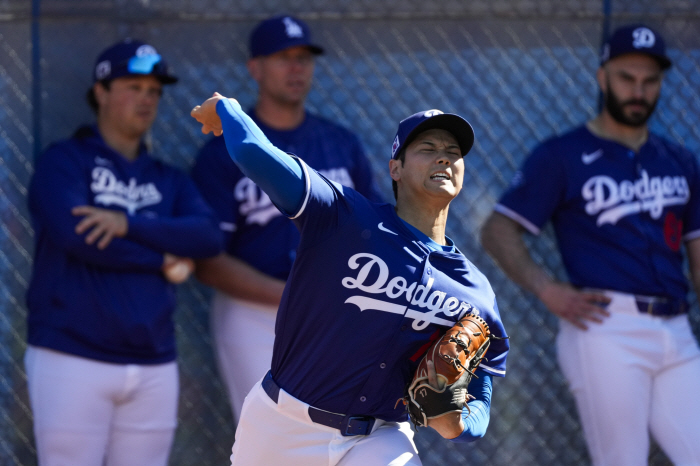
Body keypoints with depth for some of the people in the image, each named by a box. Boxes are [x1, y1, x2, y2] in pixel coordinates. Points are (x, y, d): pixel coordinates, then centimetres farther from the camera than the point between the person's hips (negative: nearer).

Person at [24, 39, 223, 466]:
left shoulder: (170, 181, 16)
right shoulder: (65, 161, 2)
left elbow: (210, 237, -2)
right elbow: (74, 236, -15)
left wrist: (128, 224, -15)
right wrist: (164, 262, -7)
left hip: (154, 366, 5)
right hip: (73, 361, -5)